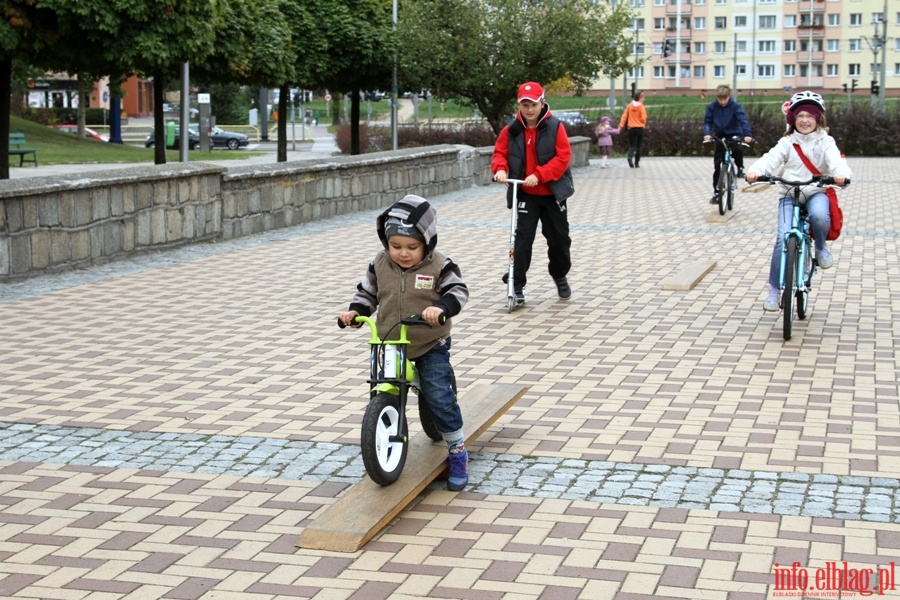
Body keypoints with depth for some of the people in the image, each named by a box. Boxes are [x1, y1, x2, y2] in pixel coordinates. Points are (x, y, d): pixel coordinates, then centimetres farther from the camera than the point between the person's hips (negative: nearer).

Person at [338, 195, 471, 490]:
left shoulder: (438, 266, -13)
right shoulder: (380, 264, -2)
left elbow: (458, 291, -17)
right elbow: (367, 292, 8)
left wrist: (441, 307, -37)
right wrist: (355, 311, -11)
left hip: (430, 346, -4)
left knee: (440, 399, -8)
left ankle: (458, 455, 7)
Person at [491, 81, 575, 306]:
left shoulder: (555, 127, -10)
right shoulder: (511, 130, -4)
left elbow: (563, 157, -13)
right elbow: (500, 152, 4)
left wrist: (539, 175, -23)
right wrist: (500, 168, -19)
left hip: (552, 193, 0)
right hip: (524, 195, 0)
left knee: (559, 239, 12)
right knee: (522, 238, -7)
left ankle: (560, 276, 36)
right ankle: (517, 286, -4)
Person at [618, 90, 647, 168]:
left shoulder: (629, 105, 1)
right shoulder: (641, 106, -8)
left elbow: (624, 116, -2)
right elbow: (643, 118, -11)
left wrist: (621, 125, -3)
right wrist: (644, 124, 9)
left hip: (631, 128, 2)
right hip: (640, 128, -2)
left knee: (632, 145, 7)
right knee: (639, 146, 9)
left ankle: (630, 156, -24)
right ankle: (637, 163, 9)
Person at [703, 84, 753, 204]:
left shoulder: (735, 106, -16)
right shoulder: (712, 106, -9)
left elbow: (743, 120, -25)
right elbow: (707, 121, -8)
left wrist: (747, 134, -41)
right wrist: (707, 133, -28)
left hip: (734, 135, -3)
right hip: (720, 136, 3)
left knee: (737, 150, -35)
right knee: (717, 165, 0)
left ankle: (740, 168, -3)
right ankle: (716, 193, 8)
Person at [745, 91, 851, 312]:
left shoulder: (825, 142, 4)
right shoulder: (787, 142, 5)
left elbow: (835, 159, -16)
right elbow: (771, 159, -12)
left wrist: (840, 173, -41)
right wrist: (755, 171, -35)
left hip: (816, 192, 0)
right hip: (790, 195, 1)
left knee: (819, 215, -37)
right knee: (783, 239, -17)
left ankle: (820, 248, -3)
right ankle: (774, 290, -4)